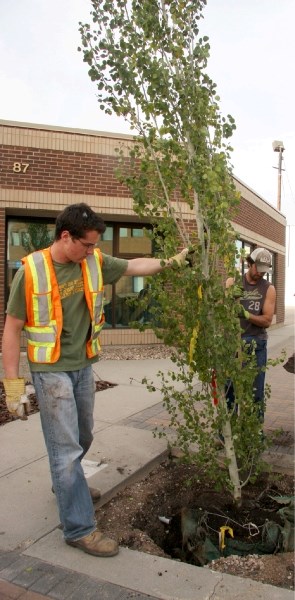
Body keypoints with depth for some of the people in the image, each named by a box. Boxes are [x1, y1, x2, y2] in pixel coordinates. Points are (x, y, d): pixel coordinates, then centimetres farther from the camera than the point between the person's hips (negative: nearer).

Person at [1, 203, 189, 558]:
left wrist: (169, 262, 3)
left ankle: (66, 483, 49)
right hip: (51, 370, -6)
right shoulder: (31, 270, -16)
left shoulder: (94, 262, -3)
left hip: (84, 366, 6)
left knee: (82, 438, 22)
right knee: (66, 447, -2)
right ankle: (80, 528, 12)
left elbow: (134, 266, 11)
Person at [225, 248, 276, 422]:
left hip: (256, 343, 0)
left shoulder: (268, 289, 3)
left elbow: (267, 321, -5)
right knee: (228, 386, 6)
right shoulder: (233, 282, 4)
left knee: (256, 389, 5)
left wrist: (246, 314, -19)